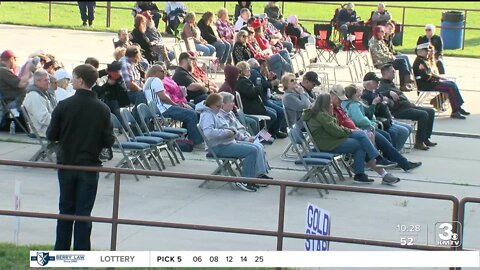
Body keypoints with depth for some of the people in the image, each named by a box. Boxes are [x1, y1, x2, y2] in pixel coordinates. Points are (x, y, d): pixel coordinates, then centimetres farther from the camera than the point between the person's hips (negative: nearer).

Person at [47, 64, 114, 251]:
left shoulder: (64, 106, -10)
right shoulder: (102, 109, -9)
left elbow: (51, 135, -5)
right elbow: (108, 141, -7)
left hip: (66, 164, 1)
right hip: (90, 165, -1)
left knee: (66, 208, 14)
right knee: (83, 212, 4)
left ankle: (61, 250, 19)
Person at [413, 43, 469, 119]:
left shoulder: (423, 61, 18)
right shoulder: (419, 62, -16)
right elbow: (425, 77, -22)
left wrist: (439, 77, 9)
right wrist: (438, 78, -11)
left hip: (430, 82, 11)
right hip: (425, 85, -11)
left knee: (452, 83, 6)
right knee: (450, 87, -19)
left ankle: (458, 107, 3)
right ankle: (455, 111, -17)